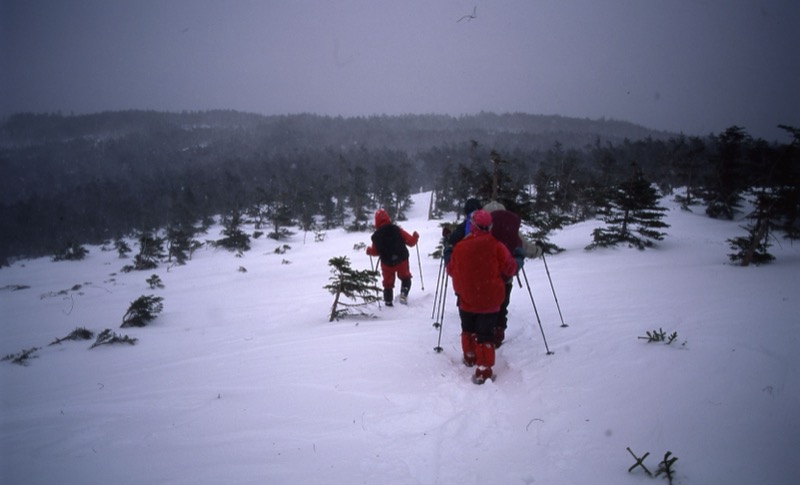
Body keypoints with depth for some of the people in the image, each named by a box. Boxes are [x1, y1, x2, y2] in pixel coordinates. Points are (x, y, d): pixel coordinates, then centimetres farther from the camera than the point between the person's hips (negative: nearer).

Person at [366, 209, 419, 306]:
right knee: (405, 278, 21)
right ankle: (404, 293, -2)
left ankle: (388, 302, 17)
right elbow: (411, 241, -8)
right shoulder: (397, 230, -13)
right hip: (401, 260, -1)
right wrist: (415, 237, 15)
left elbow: (375, 251, 4)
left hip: (387, 263, 1)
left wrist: (369, 250, 27)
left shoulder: (376, 236, -8)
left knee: (388, 282, 18)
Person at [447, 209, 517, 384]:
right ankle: (484, 370, -1)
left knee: (468, 330, 25)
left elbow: (451, 270, 4)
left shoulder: (459, 247, -9)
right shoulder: (496, 246, -15)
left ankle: (470, 357, 40)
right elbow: (510, 269, -6)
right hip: (490, 300, -2)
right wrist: (499, 279, 13)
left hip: (466, 299, 2)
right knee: (485, 335, 3)